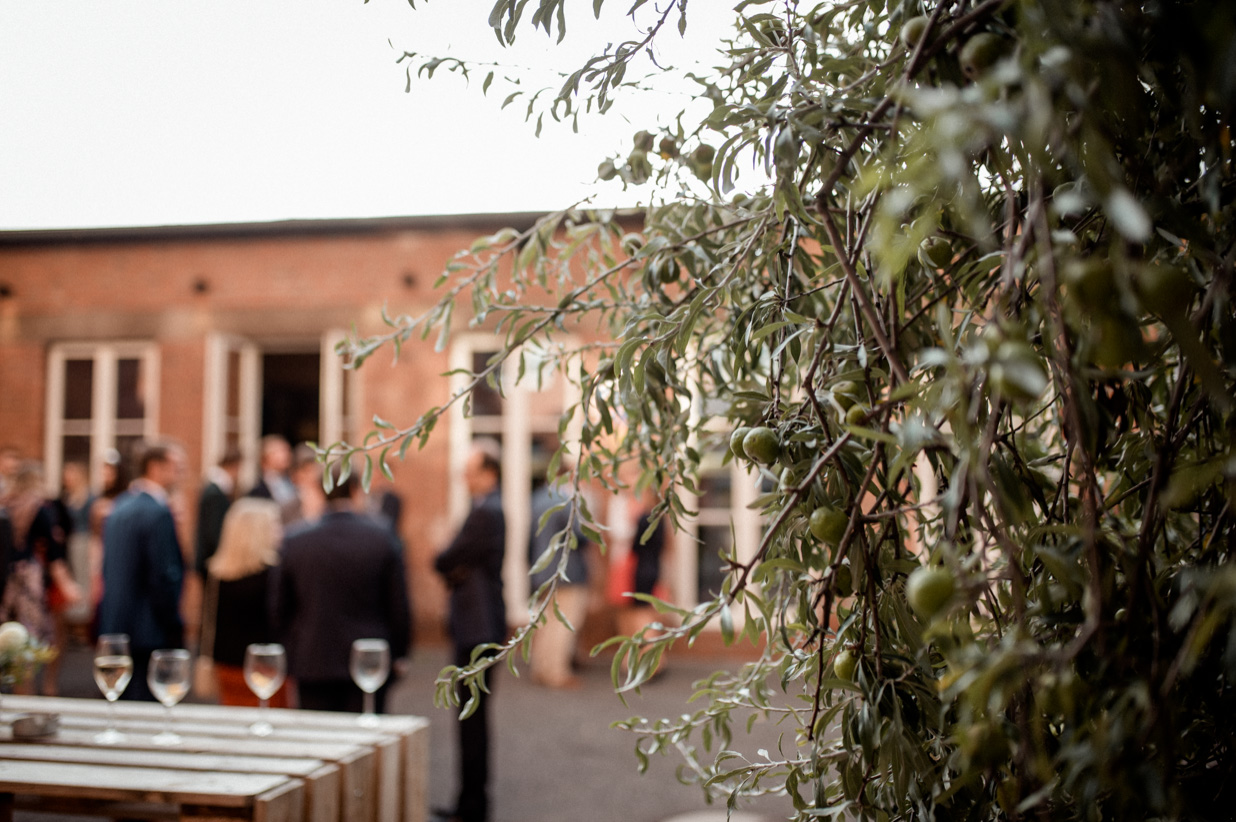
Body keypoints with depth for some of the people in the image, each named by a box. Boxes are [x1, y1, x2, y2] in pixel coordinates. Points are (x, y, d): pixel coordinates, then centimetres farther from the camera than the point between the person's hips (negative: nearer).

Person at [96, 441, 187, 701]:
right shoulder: (158, 513, -16)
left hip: (114, 629, 9)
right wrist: (175, 628, -10)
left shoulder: (119, 507, 12)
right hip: (148, 631, -9)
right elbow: (165, 577, -19)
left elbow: (108, 571, 17)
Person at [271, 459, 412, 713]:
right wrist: (398, 653, 10)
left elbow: (279, 609, 4)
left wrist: (292, 649, 19)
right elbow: (399, 605, -2)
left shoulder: (293, 541, -2)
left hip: (312, 666, 1)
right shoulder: (381, 538, -6)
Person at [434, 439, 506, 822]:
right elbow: (455, 561, 18)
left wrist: (449, 569, 6)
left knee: (472, 716, -4)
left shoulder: (486, 511, -17)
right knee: (471, 715, 15)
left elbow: (444, 560, -13)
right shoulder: (490, 508, 16)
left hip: (478, 627, -10)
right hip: (478, 622, 10)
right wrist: (456, 572, -1)